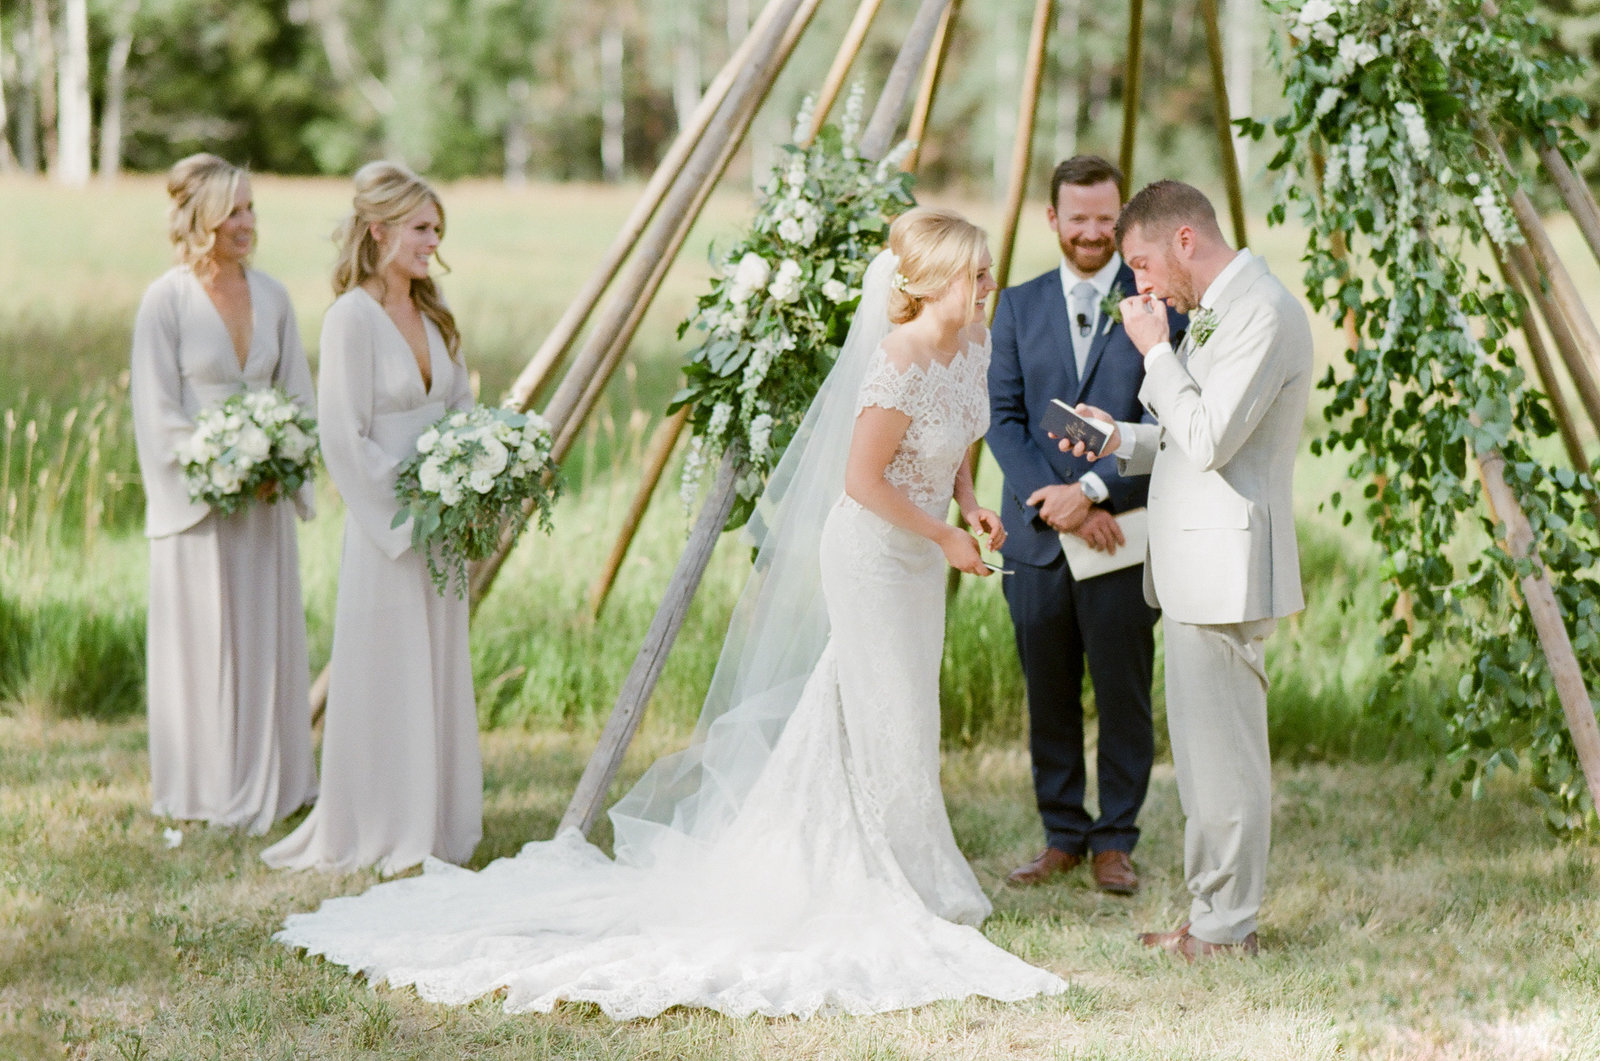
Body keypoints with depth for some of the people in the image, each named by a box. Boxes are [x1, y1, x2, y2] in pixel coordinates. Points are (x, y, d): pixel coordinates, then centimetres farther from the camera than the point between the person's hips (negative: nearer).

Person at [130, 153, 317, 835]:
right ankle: (206, 791, 10)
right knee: (202, 641, 2)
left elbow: (298, 393, 10)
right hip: (196, 494, -5)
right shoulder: (167, 300, -9)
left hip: (267, 496, 5)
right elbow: (158, 410, -11)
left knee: (268, 634, 9)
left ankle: (271, 781, 19)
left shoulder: (271, 295, 6)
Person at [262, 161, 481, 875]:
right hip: (384, 529, -7)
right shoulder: (352, 317, -12)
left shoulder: (432, 315, 11)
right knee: (385, 676, -1)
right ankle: (380, 836, 8)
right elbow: (344, 439, -15)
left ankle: (435, 829, 18)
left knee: (440, 675, 10)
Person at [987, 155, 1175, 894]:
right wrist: (1056, 501, -10)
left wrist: (1094, 492, -16)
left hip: (1123, 533, -3)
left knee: (1123, 696, 2)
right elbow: (1003, 418, 4)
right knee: (1049, 698, 9)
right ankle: (1063, 836, 20)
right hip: (1037, 535, 3)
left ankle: (1115, 841, 13)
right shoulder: (1019, 307, 10)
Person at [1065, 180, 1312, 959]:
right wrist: (1121, 440, 10)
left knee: (1223, 750, -4)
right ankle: (1214, 912, 21)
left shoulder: (1263, 312, -15)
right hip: (1194, 570, 11)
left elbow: (1208, 439, -21)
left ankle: (1226, 928, 2)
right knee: (1206, 749, 14)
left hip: (1224, 565, -11)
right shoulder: (1214, 311, 18)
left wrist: (1155, 350, -12)